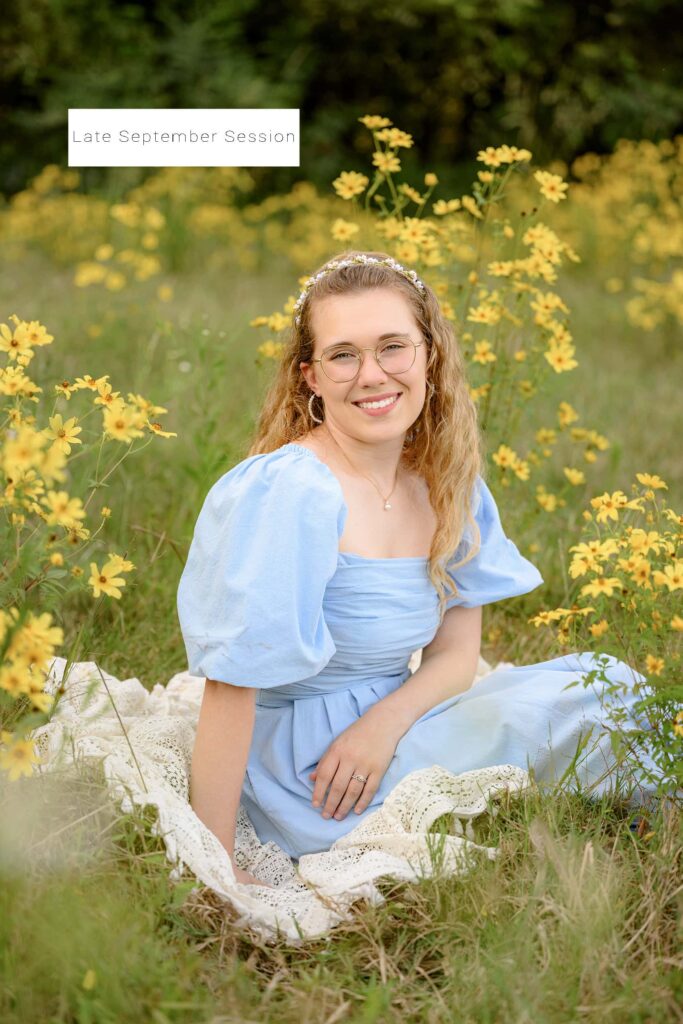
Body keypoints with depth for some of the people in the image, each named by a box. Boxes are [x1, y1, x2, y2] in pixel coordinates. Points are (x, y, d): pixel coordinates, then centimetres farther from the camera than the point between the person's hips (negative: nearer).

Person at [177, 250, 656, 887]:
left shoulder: (448, 487, 1)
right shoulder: (285, 493, -22)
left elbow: (455, 653, 4)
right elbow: (231, 685, -23)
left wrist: (385, 722, -17)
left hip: (385, 737, 7)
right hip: (302, 762, -7)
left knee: (606, 686, -1)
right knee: (566, 714, -17)